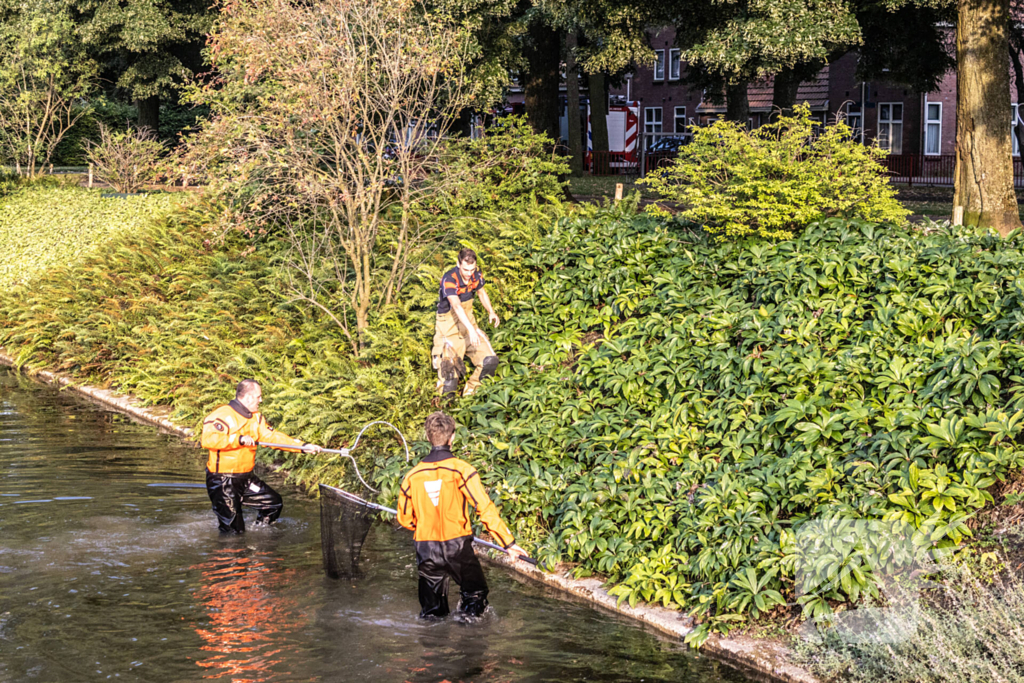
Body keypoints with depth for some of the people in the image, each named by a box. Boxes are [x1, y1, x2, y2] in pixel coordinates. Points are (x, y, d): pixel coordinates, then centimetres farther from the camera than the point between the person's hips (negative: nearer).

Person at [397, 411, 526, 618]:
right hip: (457, 546, -3)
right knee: (476, 594, 14)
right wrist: (508, 542, -12)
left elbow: (405, 519, 10)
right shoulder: (461, 469, -10)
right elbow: (485, 508, -14)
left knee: (432, 611, 13)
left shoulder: (412, 476, 1)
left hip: (426, 548, 3)